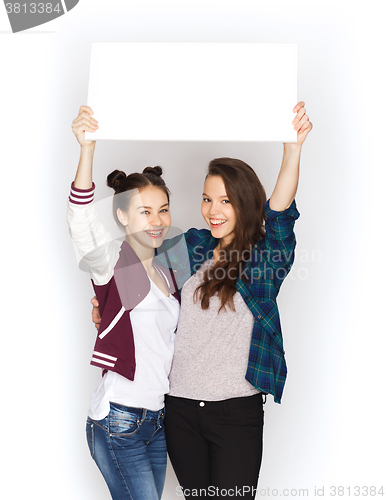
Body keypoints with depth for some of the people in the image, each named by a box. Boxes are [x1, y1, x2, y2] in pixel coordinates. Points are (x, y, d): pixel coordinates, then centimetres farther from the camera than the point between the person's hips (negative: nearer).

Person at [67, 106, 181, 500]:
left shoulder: (166, 272, 12)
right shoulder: (112, 261, -11)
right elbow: (81, 221, -31)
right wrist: (87, 148, -44)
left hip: (156, 419, 7)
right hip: (118, 421, -7)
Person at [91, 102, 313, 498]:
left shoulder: (264, 258, -5)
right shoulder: (188, 248, 6)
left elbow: (279, 214, -24)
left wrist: (293, 148, -37)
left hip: (237, 410, -3)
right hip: (180, 406, 4)